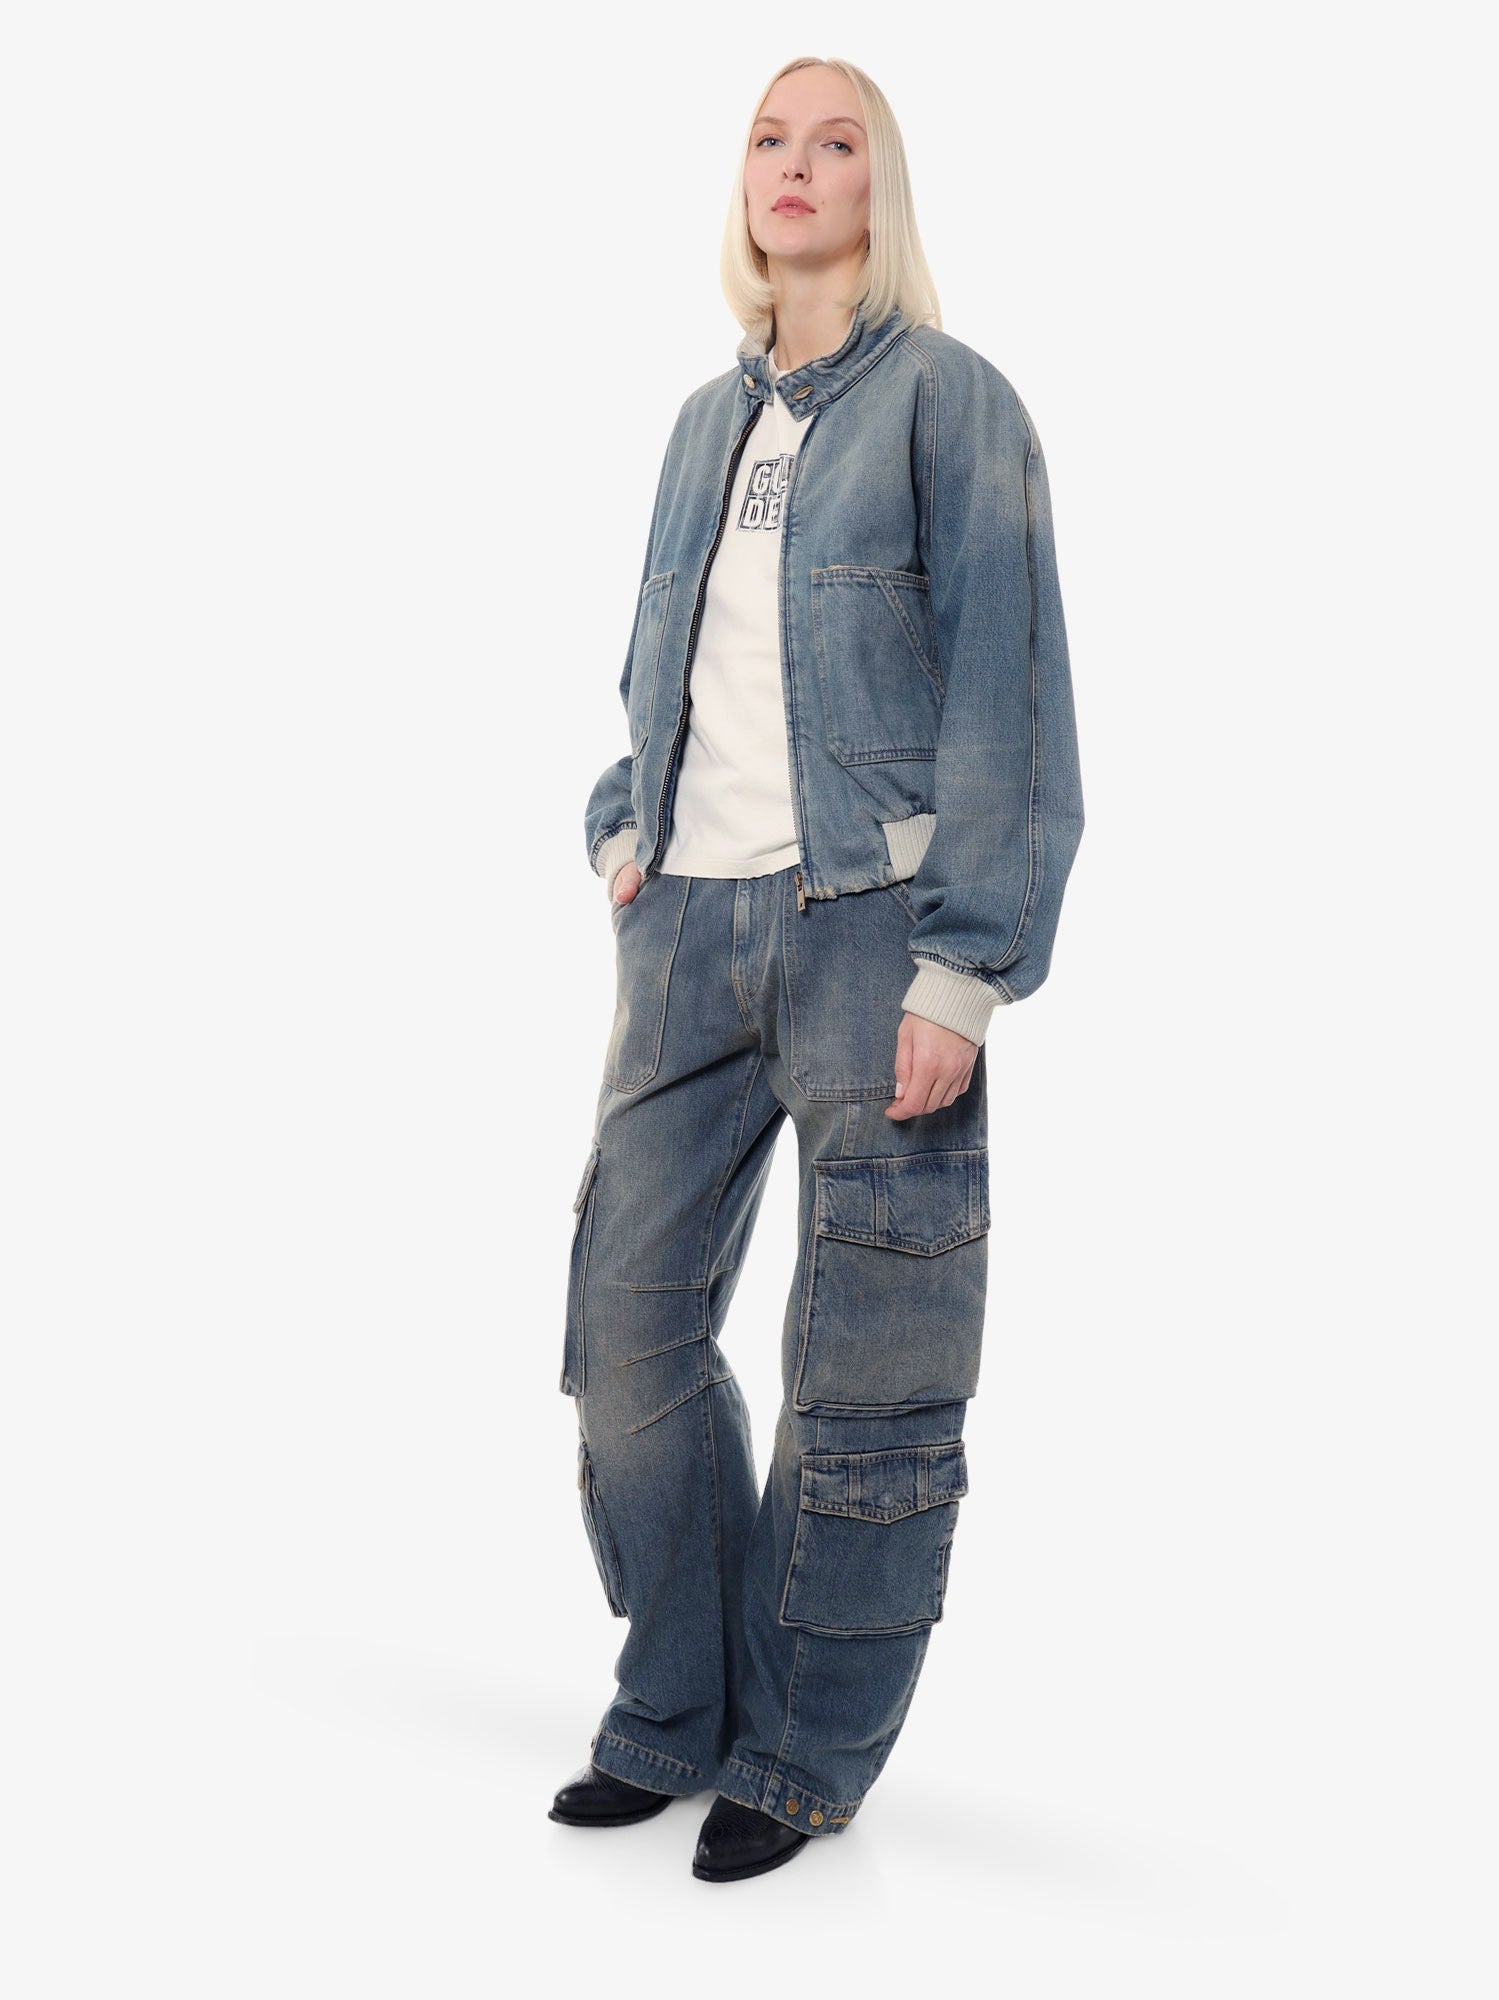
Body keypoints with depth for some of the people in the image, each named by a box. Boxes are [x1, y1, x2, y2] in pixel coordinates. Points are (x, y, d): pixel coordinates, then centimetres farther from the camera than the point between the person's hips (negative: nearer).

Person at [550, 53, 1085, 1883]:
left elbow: (1006, 694, -7)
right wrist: (621, 836, 9)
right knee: (630, 1319, 5)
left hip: (869, 920, -5)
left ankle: (810, 1752, 15)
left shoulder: (949, 400, 0)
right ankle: (676, 1711, 21)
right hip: (691, 926, 6)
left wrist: (964, 970, -14)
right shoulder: (707, 423, 17)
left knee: (864, 1372, 0)